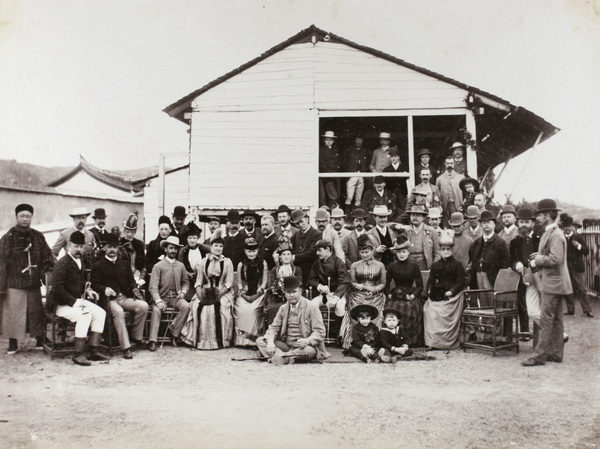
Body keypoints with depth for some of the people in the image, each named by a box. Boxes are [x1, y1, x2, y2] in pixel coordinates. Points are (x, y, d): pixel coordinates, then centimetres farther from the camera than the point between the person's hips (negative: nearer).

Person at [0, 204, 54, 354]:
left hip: (34, 283, 2)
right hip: (14, 284, -2)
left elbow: (47, 257, 13)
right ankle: (13, 343, 13)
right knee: (13, 312, 0)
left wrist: (45, 274, 0)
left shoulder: (38, 237, 9)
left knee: (36, 311, 5)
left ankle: (40, 339, 18)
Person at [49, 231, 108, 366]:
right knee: (85, 315, -31)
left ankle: (94, 351, -10)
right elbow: (57, 289, -22)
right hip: (60, 304, -8)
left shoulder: (79, 262, 13)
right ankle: (78, 355, -25)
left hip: (77, 301, 8)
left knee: (100, 313, -11)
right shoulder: (62, 264, -15)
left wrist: (88, 290, 7)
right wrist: (74, 302, -22)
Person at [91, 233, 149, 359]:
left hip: (125, 297, 4)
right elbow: (94, 284, 1)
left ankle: (136, 337, -9)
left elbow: (131, 281, 20)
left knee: (143, 305, -24)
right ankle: (126, 347, -34)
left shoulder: (124, 264, 22)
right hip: (109, 299, -4)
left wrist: (134, 289, -2)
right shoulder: (98, 266, 10)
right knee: (118, 311, -36)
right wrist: (105, 289, -20)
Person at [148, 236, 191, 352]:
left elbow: (185, 282, 22)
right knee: (156, 309, -32)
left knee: (186, 306, -28)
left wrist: (183, 292, 0)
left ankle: (174, 333, -14)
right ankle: (153, 341, -28)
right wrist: (158, 301, -24)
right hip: (162, 297, -2)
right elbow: (153, 287, -8)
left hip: (176, 298, 3)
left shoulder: (181, 266, 10)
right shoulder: (158, 266, -1)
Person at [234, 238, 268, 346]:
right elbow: (239, 282, 13)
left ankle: (253, 338, -21)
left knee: (252, 310, -30)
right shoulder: (241, 265, 13)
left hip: (258, 294, -2)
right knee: (241, 309, -27)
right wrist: (243, 294, -5)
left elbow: (265, 281, 4)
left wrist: (256, 295, -9)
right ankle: (241, 338, -19)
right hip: (244, 295, 2)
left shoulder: (263, 264, 8)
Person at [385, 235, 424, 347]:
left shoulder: (414, 266, 1)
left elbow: (420, 285, 3)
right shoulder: (392, 266, 5)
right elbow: (386, 284, 13)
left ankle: (412, 345, 5)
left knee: (410, 323, -8)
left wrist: (413, 295, -9)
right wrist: (389, 294, -1)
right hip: (395, 299, 1)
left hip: (410, 299, -1)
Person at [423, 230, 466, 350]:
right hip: (437, 295, 3)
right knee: (430, 312, -15)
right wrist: (429, 290, -5)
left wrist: (451, 291, -14)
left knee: (449, 318, -14)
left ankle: (449, 342, 0)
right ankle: (432, 341, -7)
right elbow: (431, 280, 14)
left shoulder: (457, 265, 5)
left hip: (452, 296, -3)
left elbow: (460, 281, -2)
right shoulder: (435, 265, 16)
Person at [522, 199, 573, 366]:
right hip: (554, 283, 11)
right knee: (556, 320, 13)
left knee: (546, 320, -8)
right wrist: (540, 255, 8)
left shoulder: (555, 235, -17)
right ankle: (556, 353, 20)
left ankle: (540, 355, -5)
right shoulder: (549, 233, 16)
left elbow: (555, 258, -26)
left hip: (553, 283, -11)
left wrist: (537, 261, -14)